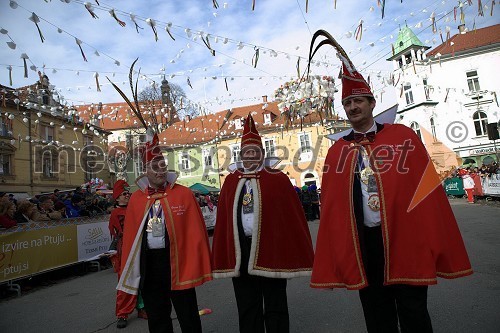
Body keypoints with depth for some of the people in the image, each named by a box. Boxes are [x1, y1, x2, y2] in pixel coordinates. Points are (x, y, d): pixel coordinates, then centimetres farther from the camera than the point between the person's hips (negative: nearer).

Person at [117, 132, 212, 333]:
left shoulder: (184, 194, -5)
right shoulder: (136, 199, 4)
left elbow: (195, 232, -8)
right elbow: (129, 235, 4)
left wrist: (196, 267, -9)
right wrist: (128, 269, 3)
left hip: (178, 261, -3)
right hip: (148, 263, 3)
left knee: (188, 316, 10)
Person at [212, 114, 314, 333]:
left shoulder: (278, 179, -3)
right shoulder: (231, 181, 7)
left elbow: (293, 218, -5)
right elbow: (223, 221, 5)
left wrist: (298, 255, -6)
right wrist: (222, 257, 4)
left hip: (271, 250, -3)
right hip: (240, 252, 3)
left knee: (275, 309, 11)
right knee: (247, 310, 16)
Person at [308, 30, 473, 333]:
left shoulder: (403, 136, 1)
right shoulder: (337, 151, 5)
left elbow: (428, 192, -2)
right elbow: (331, 206, 4)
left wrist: (435, 246, -6)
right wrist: (334, 260, 2)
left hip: (404, 242, -2)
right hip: (361, 246, 2)